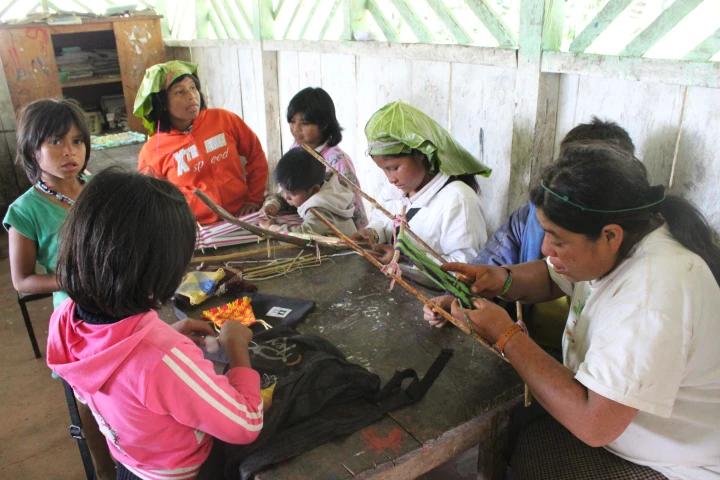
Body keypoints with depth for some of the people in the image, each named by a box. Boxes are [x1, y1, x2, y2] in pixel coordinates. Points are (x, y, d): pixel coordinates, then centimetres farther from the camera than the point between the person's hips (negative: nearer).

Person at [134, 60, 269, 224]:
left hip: (242, 218, 0)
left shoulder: (224, 120, 3)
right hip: (197, 228, 0)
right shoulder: (151, 152, 2)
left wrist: (254, 199, 9)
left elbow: (256, 156, 14)